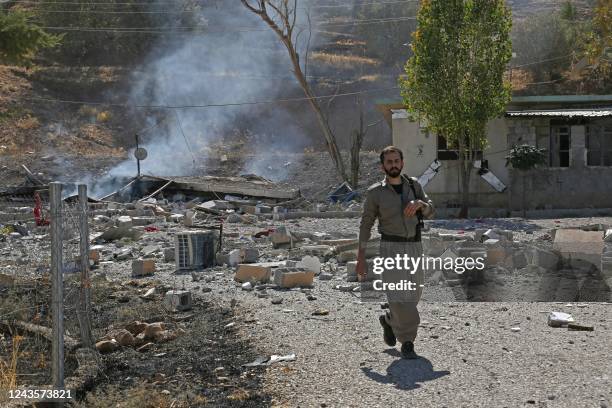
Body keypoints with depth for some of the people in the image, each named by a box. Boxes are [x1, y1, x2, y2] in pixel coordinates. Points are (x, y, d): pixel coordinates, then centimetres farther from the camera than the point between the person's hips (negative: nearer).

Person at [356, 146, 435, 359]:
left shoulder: (413, 184, 7)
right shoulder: (375, 192, -4)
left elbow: (430, 212, 3)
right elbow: (366, 225, 0)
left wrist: (419, 203, -21)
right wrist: (361, 259, -3)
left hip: (415, 247, 4)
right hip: (391, 248, -4)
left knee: (413, 296, 10)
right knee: (399, 295, -14)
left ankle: (388, 320, 37)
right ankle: (407, 343, -3)